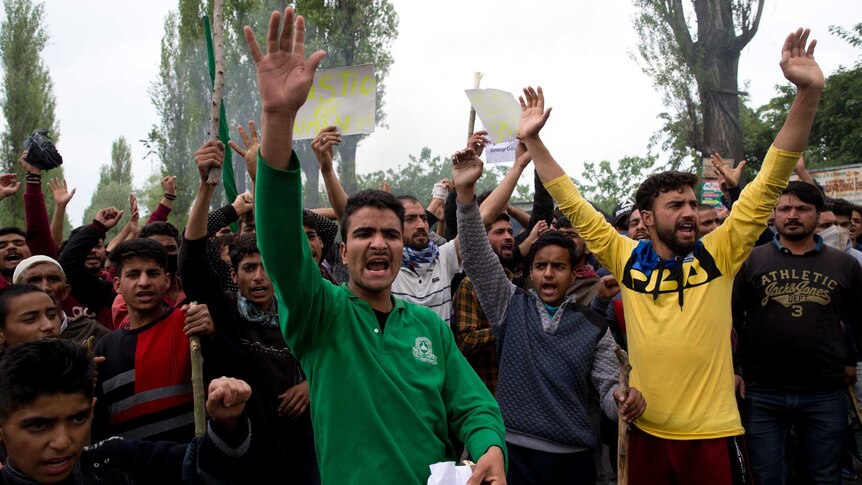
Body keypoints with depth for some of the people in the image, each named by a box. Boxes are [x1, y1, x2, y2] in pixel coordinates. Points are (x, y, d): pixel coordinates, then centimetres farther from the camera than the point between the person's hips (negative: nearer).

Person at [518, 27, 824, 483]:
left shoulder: (717, 254, -4)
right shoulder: (629, 259, -2)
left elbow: (769, 185, -9)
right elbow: (573, 205, 0)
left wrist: (807, 93, -16)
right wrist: (533, 141, -3)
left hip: (712, 432, -1)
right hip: (646, 429, 2)